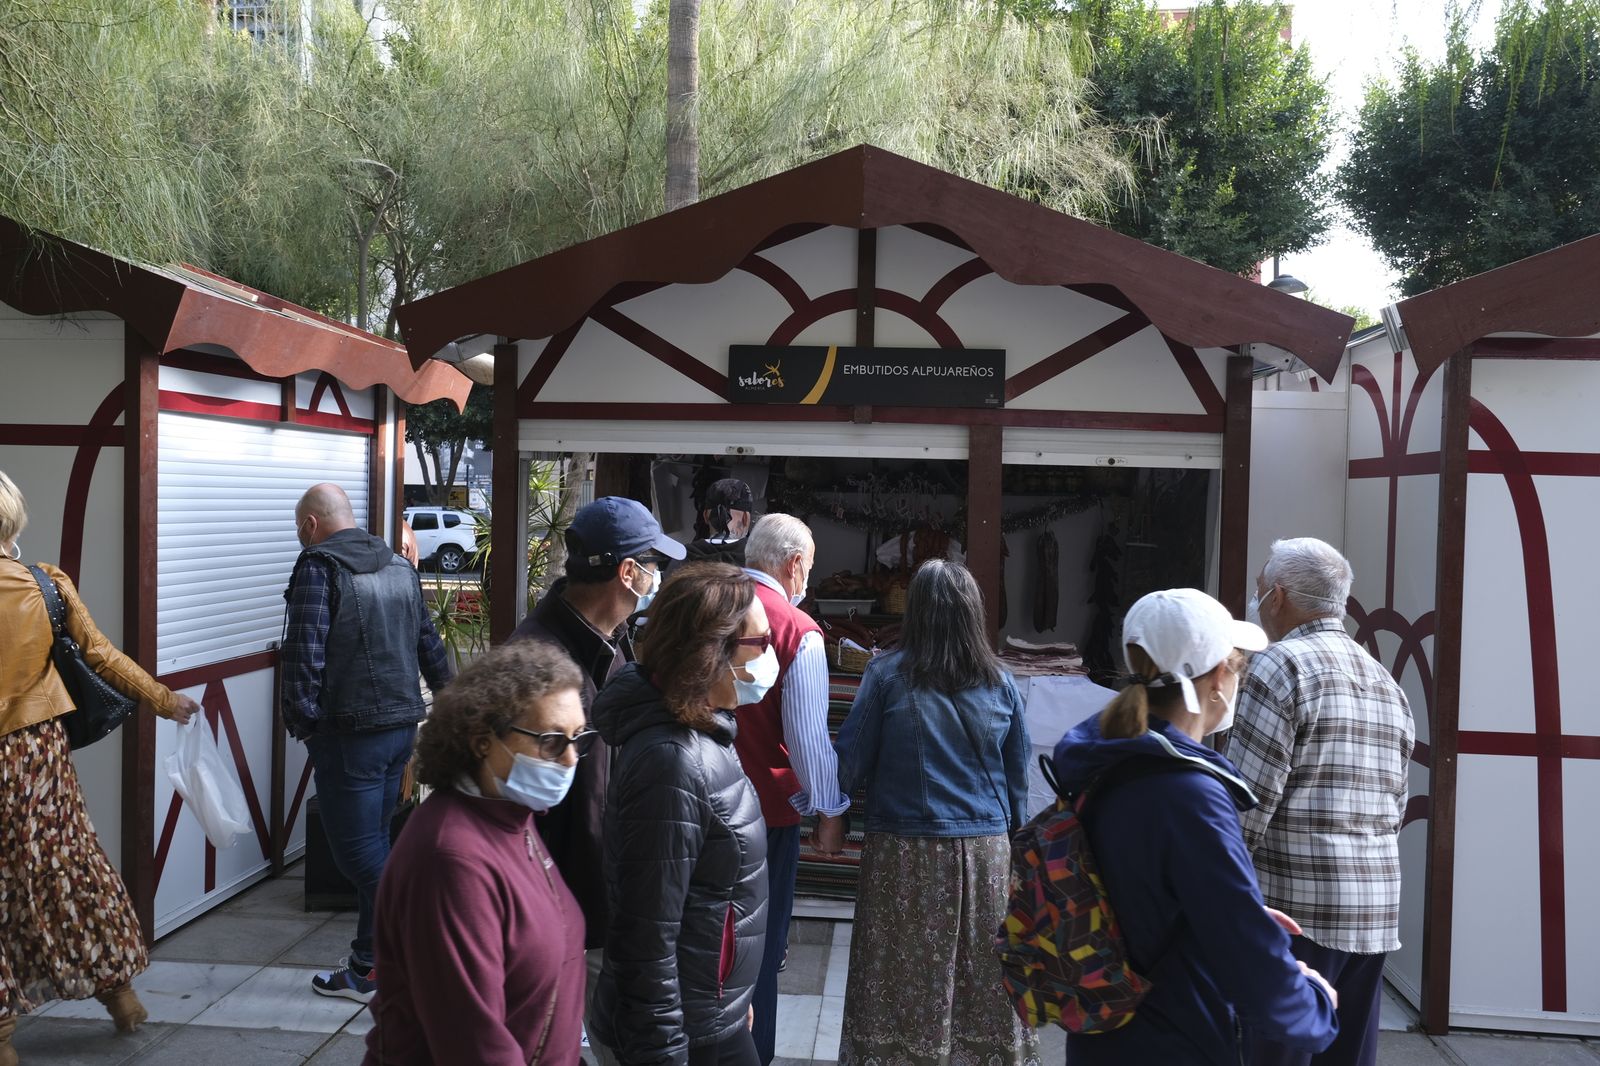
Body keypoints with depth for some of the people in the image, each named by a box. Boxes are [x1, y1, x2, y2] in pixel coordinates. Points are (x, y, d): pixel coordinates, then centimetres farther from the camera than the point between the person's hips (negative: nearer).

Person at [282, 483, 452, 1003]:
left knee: (360, 851, -1)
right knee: (373, 842, 16)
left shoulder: (319, 567, -10)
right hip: (402, 725, 8)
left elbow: (304, 654, -17)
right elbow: (429, 643, 17)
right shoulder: (399, 565, 12)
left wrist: (301, 720, -10)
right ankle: (370, 959, 23)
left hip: (350, 733, -8)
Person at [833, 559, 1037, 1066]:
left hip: (905, 852, -2)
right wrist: (1010, 835, 20)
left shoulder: (887, 674, -9)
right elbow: (1018, 776, 8)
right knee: (984, 977, 14)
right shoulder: (1000, 683, 0)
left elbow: (851, 762, -3)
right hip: (985, 850, 2)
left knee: (903, 979, 9)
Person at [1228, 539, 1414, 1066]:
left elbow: (1247, 802, -15)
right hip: (1374, 913, 8)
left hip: (1295, 908, -8)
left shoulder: (1281, 665, -10)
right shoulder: (1386, 682, 14)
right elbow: (1395, 806, 18)